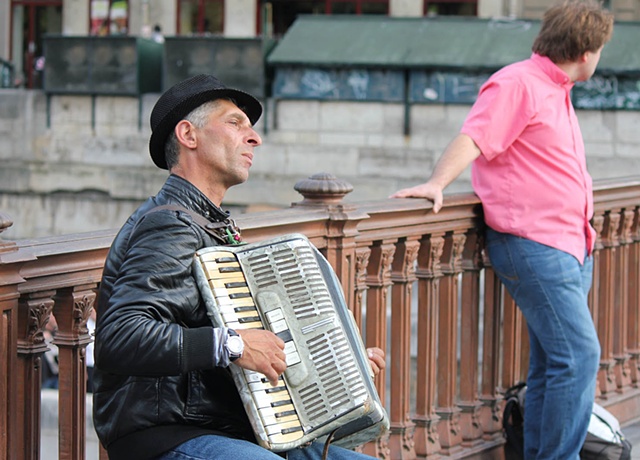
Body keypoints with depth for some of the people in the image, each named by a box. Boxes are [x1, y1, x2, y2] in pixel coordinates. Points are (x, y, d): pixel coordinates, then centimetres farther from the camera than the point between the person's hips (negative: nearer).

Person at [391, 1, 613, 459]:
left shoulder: (557, 93, 20)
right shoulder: (517, 84, -9)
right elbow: (474, 137, -20)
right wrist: (437, 184, -33)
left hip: (570, 245, 10)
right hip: (533, 244, -10)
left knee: (552, 362, 10)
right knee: (578, 354, -14)